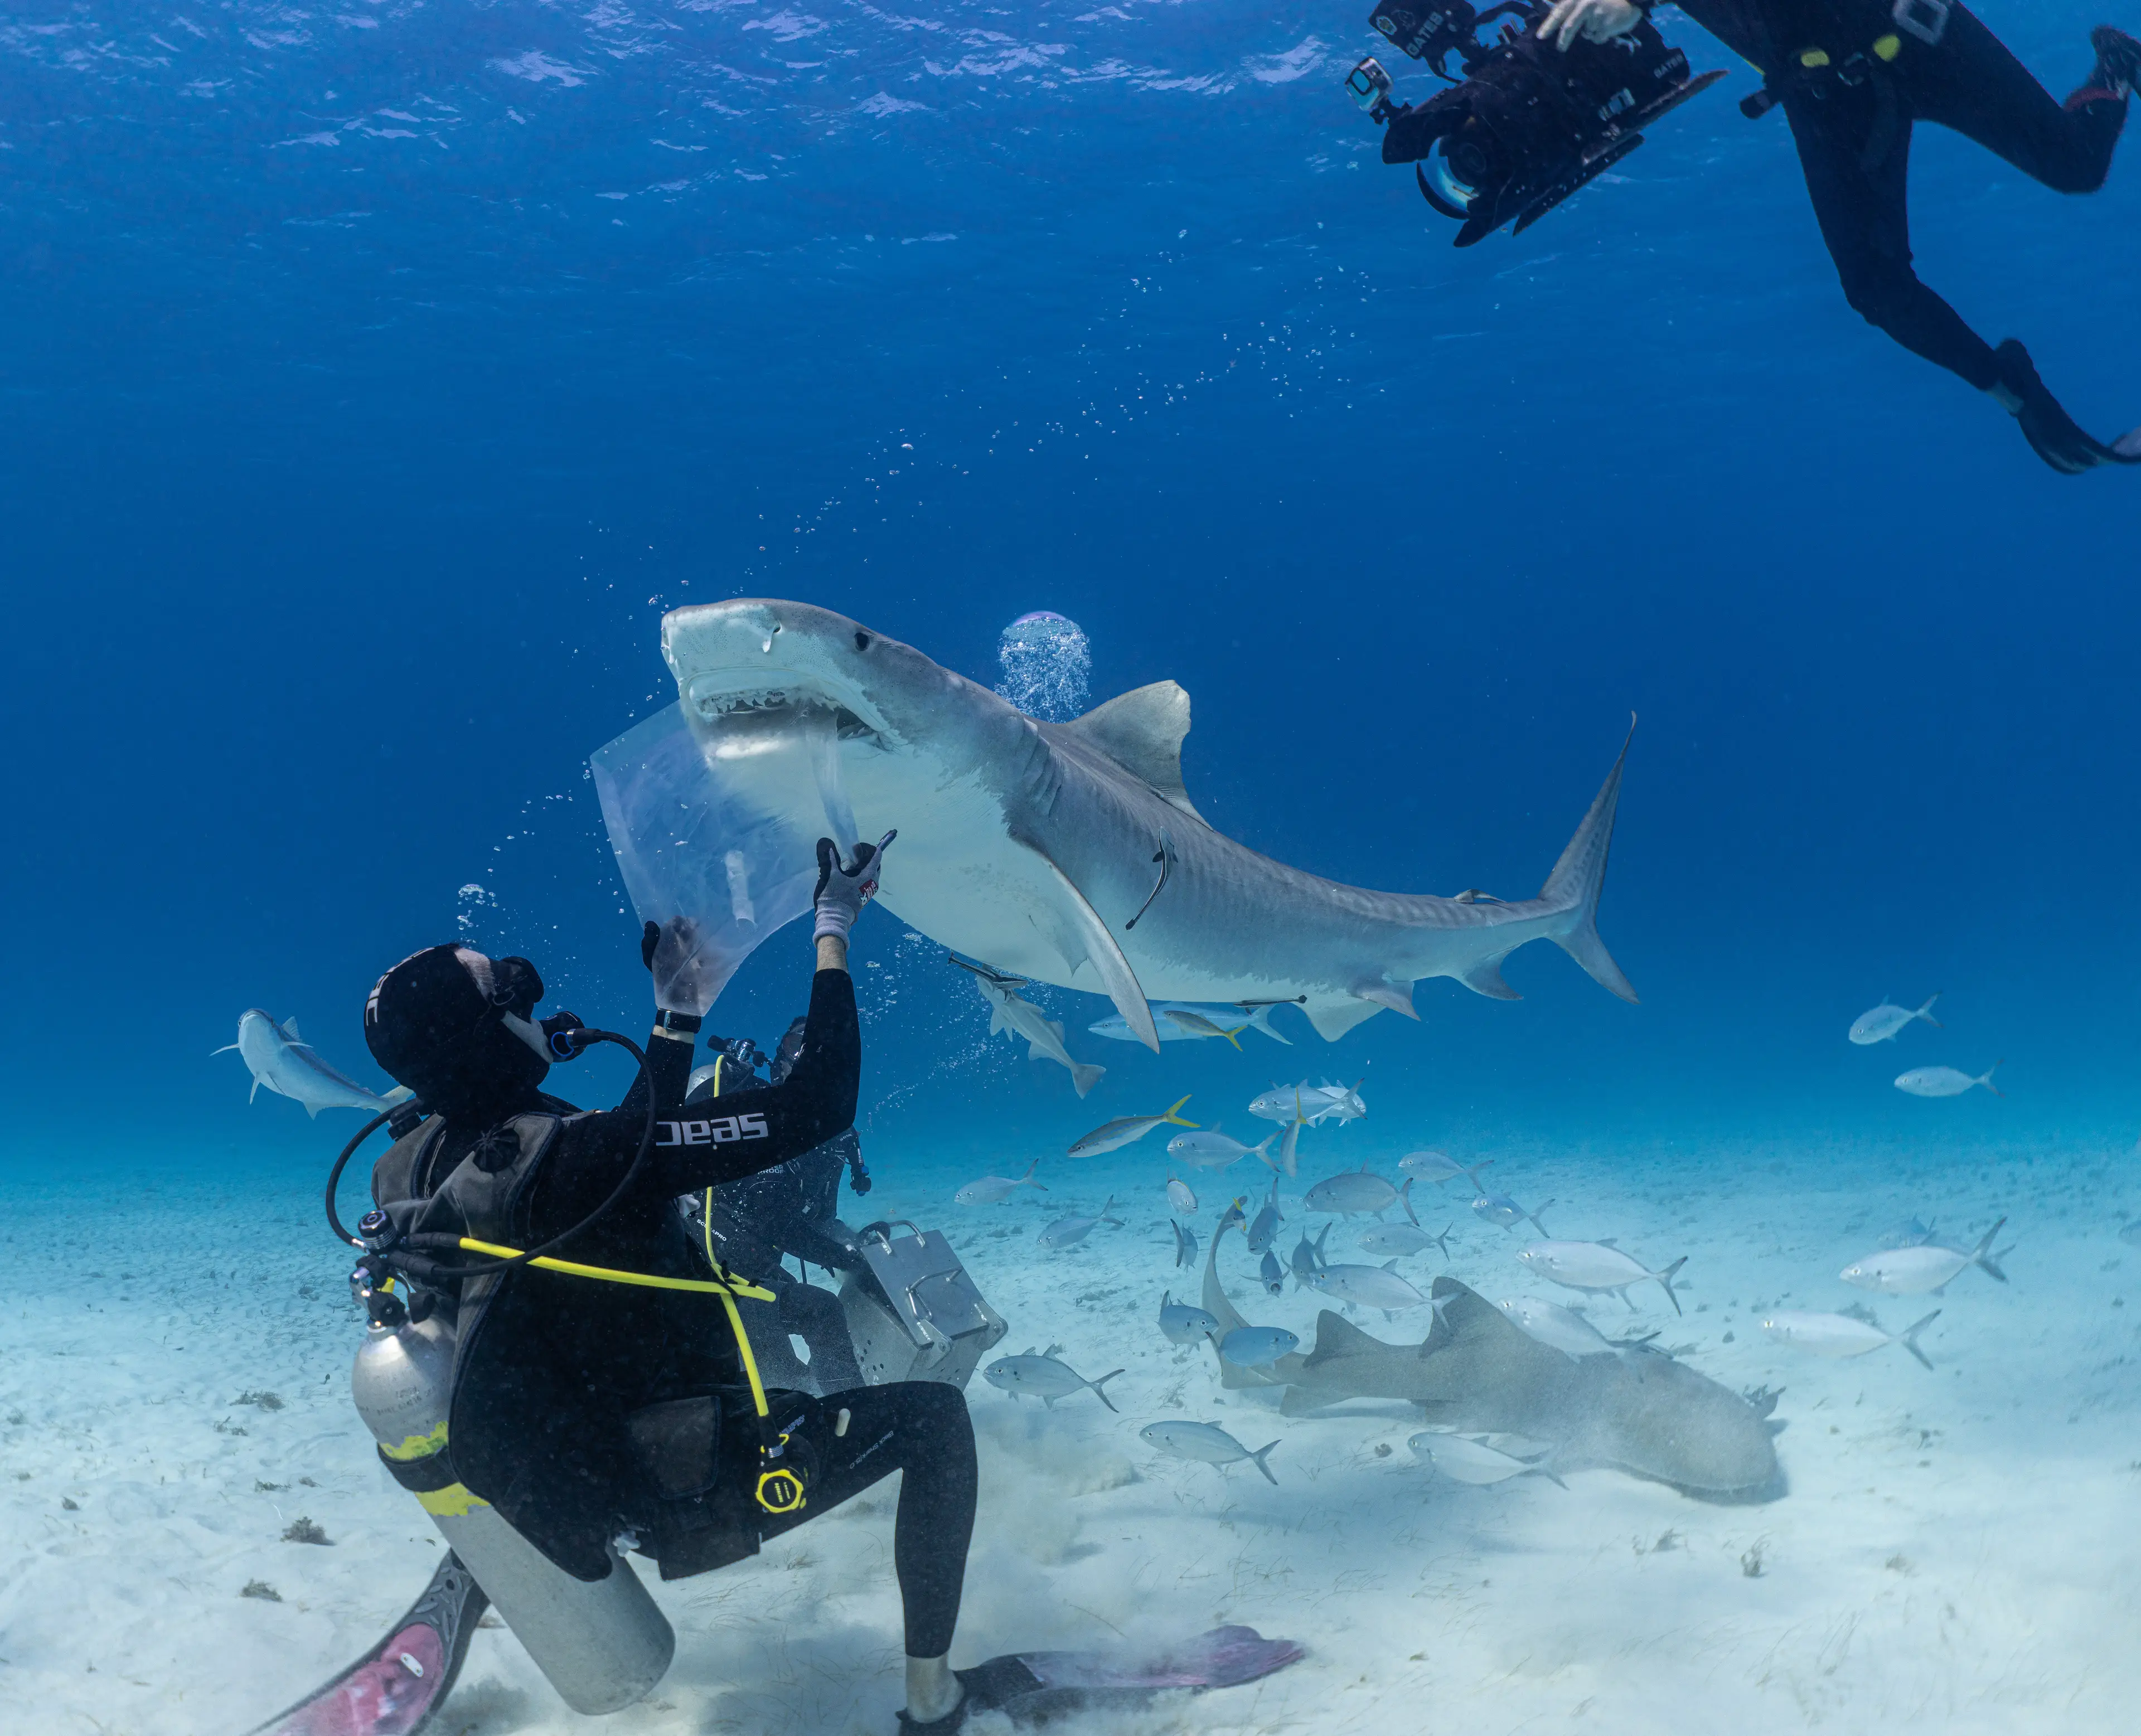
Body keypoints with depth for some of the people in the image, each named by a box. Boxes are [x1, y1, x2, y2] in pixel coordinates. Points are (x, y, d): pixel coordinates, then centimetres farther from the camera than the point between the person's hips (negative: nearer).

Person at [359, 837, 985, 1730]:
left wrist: (678, 1008, 10)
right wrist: (833, 930, -19)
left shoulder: (405, 1173, -5)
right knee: (933, 1415, 6)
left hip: (564, 1490, 8)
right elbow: (817, 1110, -28)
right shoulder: (572, 1155, -31)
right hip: (682, 1497, -7)